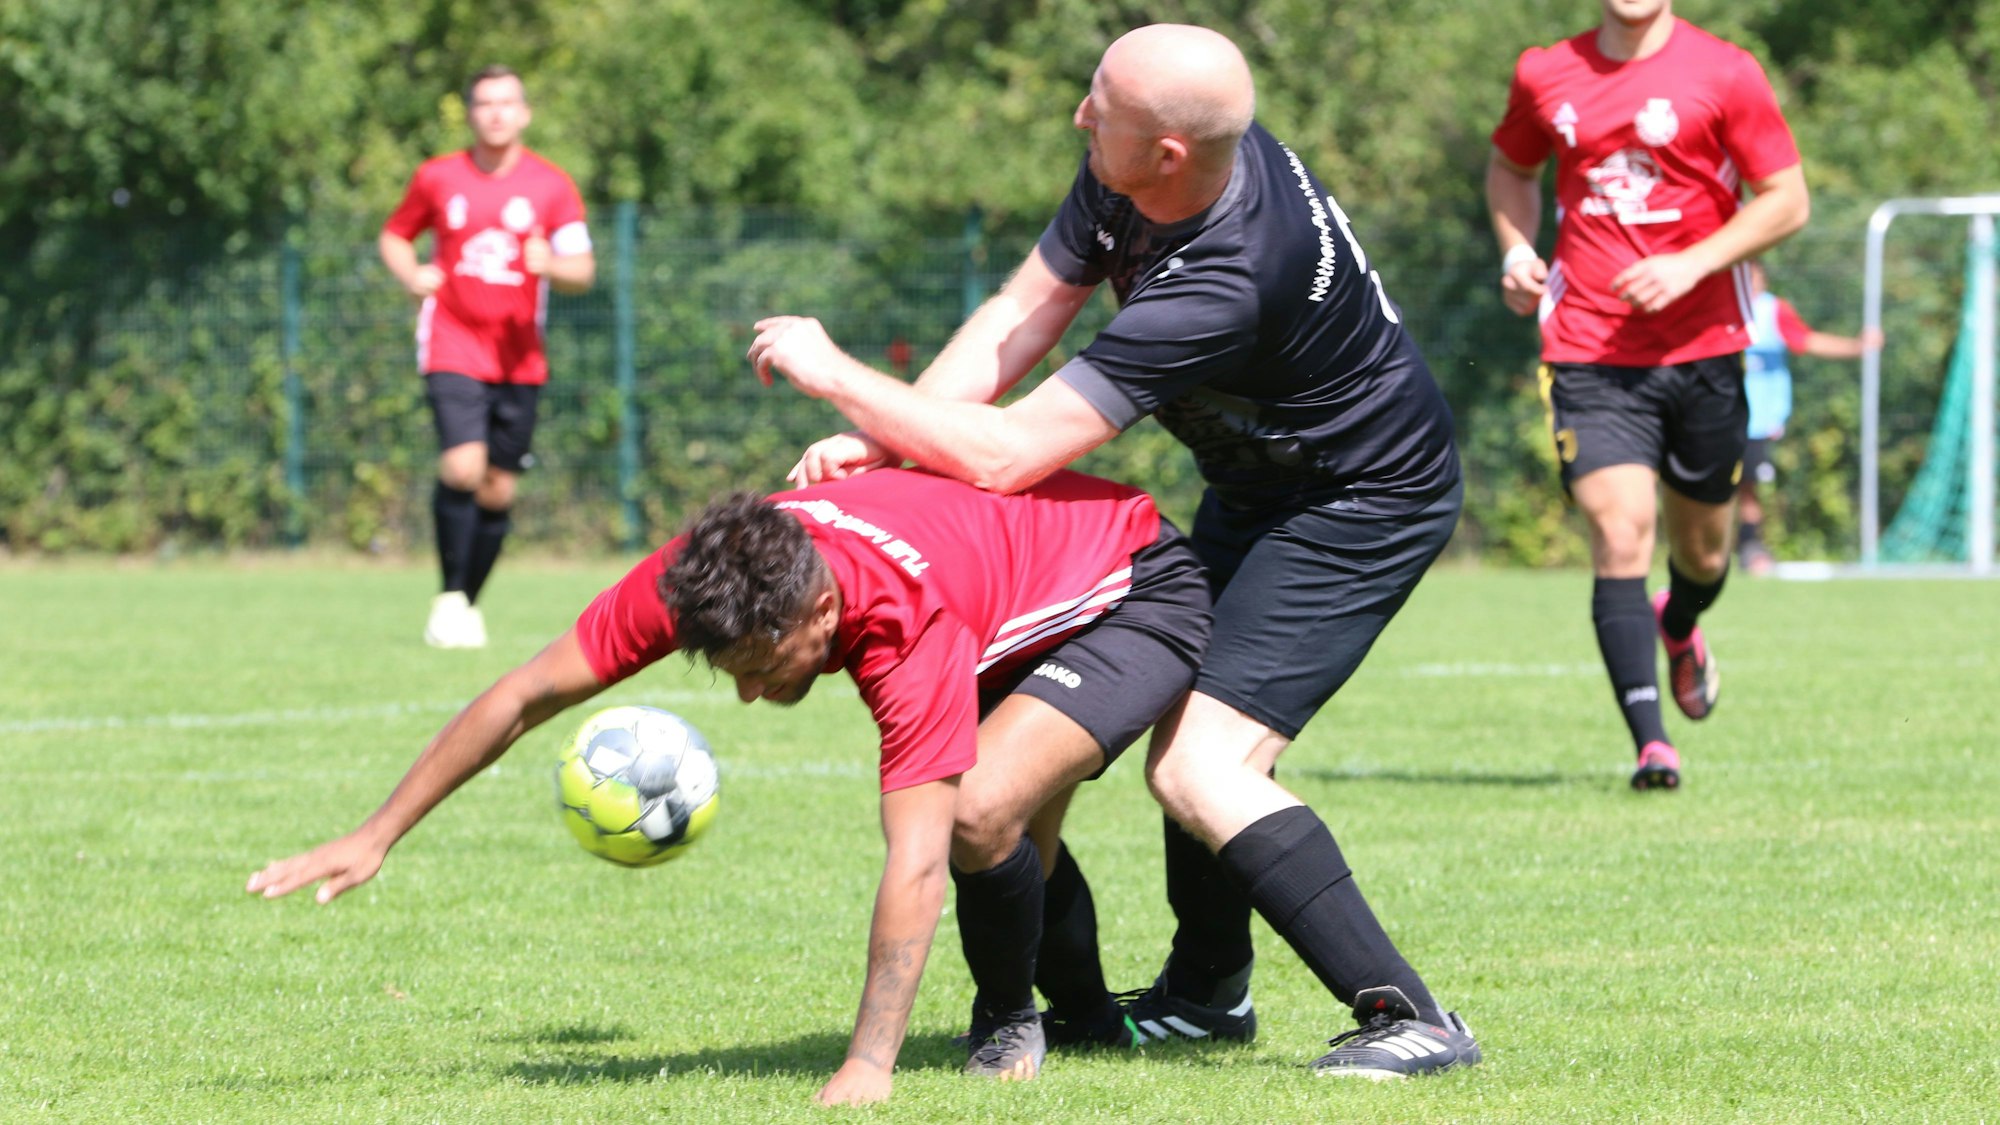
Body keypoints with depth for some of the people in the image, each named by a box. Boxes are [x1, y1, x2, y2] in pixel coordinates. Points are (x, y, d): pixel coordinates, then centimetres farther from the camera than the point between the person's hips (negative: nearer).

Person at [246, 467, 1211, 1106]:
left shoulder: (913, 629, -44)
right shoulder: (703, 575, -26)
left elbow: (914, 863, -48)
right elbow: (529, 694, -17)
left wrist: (867, 1065, -53)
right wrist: (375, 837, -17)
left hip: (1135, 591, -8)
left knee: (981, 811, -28)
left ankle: (1008, 1020, 0)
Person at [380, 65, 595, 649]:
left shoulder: (551, 185, 3)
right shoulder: (437, 178, 5)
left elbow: (583, 270, 0)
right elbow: (393, 236, 19)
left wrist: (551, 265, -23)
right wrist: (412, 275, -2)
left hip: (519, 355, 2)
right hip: (453, 344, -2)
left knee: (498, 490, 3)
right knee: (463, 467, -21)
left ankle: (469, 606, 18)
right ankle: (450, 596, -10)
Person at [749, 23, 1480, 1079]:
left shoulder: (1222, 284, -38)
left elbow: (1004, 455, -35)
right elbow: (1023, 313, -4)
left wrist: (836, 375, -24)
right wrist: (877, 435, -16)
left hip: (1360, 504, -10)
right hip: (1261, 482, 10)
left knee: (1197, 768, -18)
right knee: (1200, 731, 21)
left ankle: (1408, 1018, -19)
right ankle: (1208, 990, 38)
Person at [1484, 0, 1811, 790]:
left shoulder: (1725, 74, -4)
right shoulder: (1546, 76, 6)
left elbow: (1788, 200, -2)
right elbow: (1510, 168, 25)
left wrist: (1690, 265, -15)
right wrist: (1517, 251, 6)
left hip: (1702, 346, 0)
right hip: (1589, 357, 0)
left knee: (1703, 548, 14)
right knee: (1619, 531, -17)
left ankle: (1680, 629, 51)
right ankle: (1650, 743, -18)